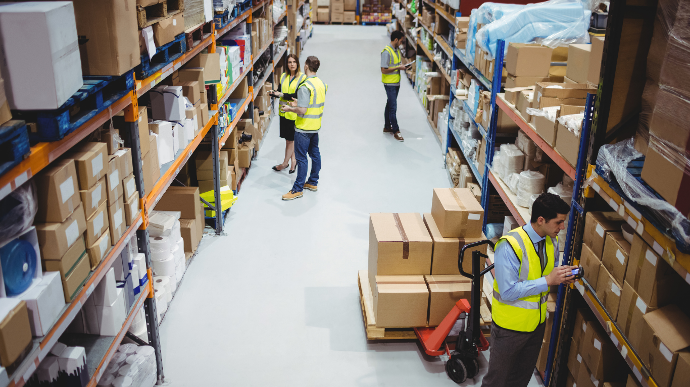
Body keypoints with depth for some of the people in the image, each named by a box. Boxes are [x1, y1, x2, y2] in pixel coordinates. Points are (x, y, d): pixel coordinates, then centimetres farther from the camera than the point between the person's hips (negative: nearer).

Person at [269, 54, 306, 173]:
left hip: (294, 113, -6)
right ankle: (293, 160, 25)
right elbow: (281, 91, 13)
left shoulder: (302, 77, -9)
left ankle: (285, 163, 12)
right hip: (283, 111, 6)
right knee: (288, 138, 12)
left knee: (290, 138, 2)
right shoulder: (283, 76, 10)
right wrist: (274, 92, -9)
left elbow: (298, 95, -17)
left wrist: (282, 95, -22)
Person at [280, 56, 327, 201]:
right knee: (315, 153, 17)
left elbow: (302, 111, -25)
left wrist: (290, 109, -8)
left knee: (301, 157, -3)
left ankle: (298, 189, 3)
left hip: (304, 128, -9)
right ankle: (313, 182, 29)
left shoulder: (305, 87, -23)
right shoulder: (322, 84, 5)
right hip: (316, 126, 9)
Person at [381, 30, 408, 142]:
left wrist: (403, 66, 4)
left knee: (390, 105, 17)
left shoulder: (397, 50, 9)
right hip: (390, 84, -9)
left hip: (396, 83, 9)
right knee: (393, 107, -6)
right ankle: (396, 131, -2)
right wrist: (398, 68, -19)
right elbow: (384, 70, -22)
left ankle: (387, 127, 27)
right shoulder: (386, 52, -19)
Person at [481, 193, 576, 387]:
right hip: (510, 327, -7)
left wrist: (563, 275, -11)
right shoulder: (510, 245, -28)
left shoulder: (552, 241, -4)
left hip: (537, 324, 7)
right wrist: (547, 281, -29)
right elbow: (508, 291, -28)